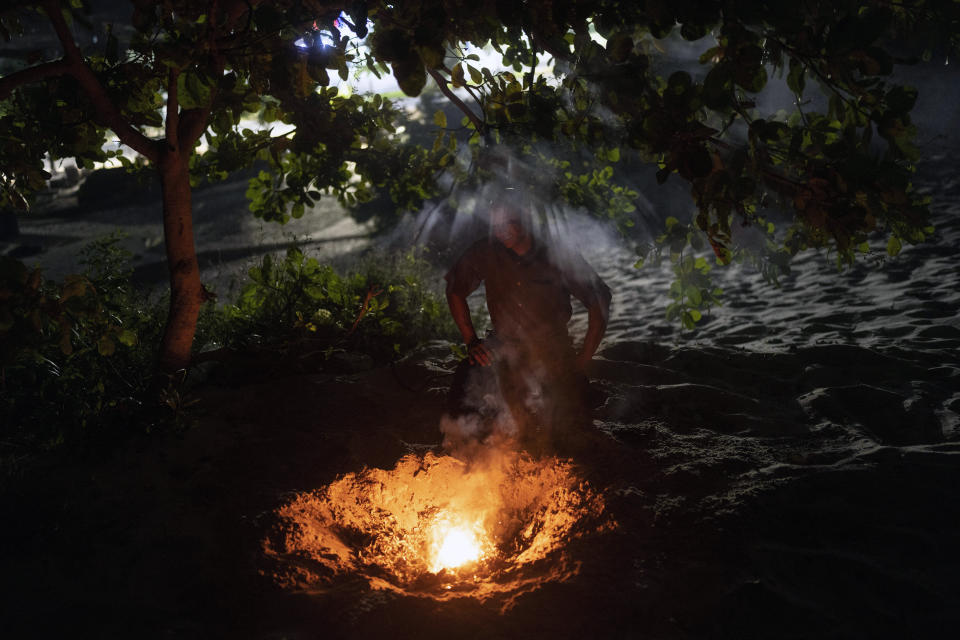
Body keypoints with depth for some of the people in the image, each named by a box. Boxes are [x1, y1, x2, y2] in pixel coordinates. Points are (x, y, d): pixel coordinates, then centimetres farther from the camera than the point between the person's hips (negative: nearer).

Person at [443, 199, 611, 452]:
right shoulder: (485, 254, -6)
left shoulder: (559, 257, -11)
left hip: (552, 354, -1)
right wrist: (471, 341, 2)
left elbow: (599, 300, -2)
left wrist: (583, 359, -5)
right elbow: (455, 290, 9)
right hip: (503, 349, 2)